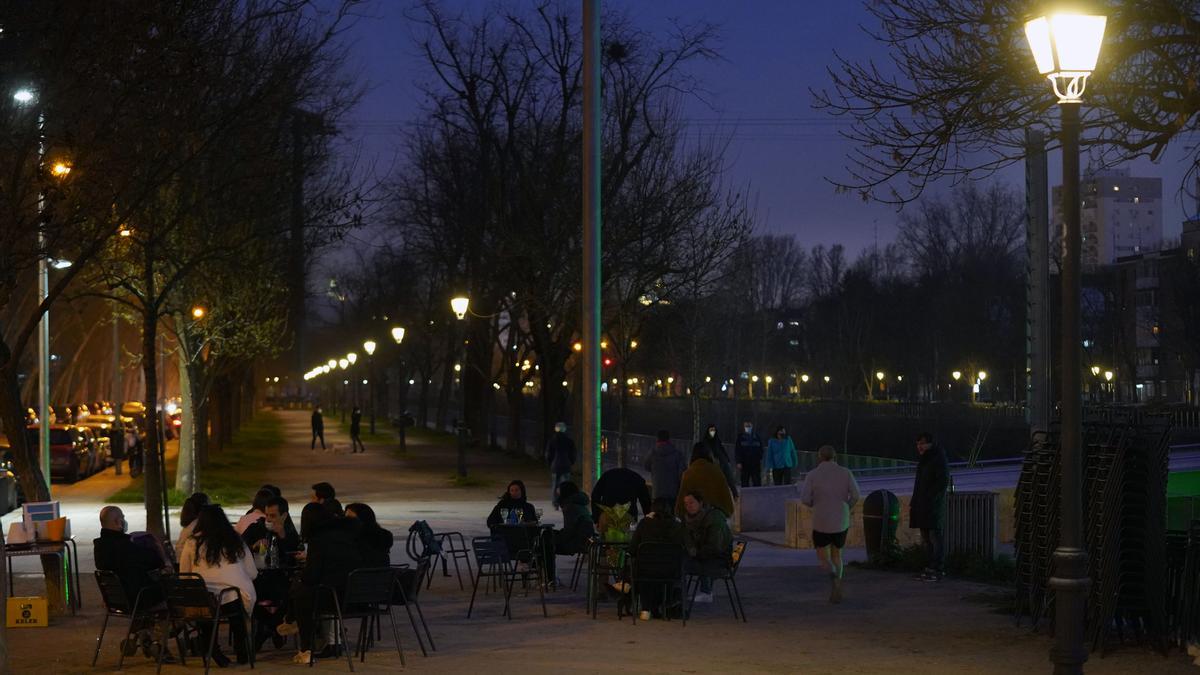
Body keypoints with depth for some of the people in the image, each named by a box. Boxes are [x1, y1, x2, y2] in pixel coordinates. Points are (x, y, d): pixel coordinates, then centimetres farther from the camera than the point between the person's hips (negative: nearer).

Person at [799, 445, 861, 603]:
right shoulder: (845, 473, 0)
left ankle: (831, 571, -21)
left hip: (821, 521, -2)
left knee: (823, 556, 12)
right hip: (841, 522, 2)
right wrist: (846, 509, 9)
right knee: (836, 554, 20)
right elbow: (855, 495, -8)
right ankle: (836, 590, 15)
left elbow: (805, 499, -10)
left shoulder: (812, 475, -4)